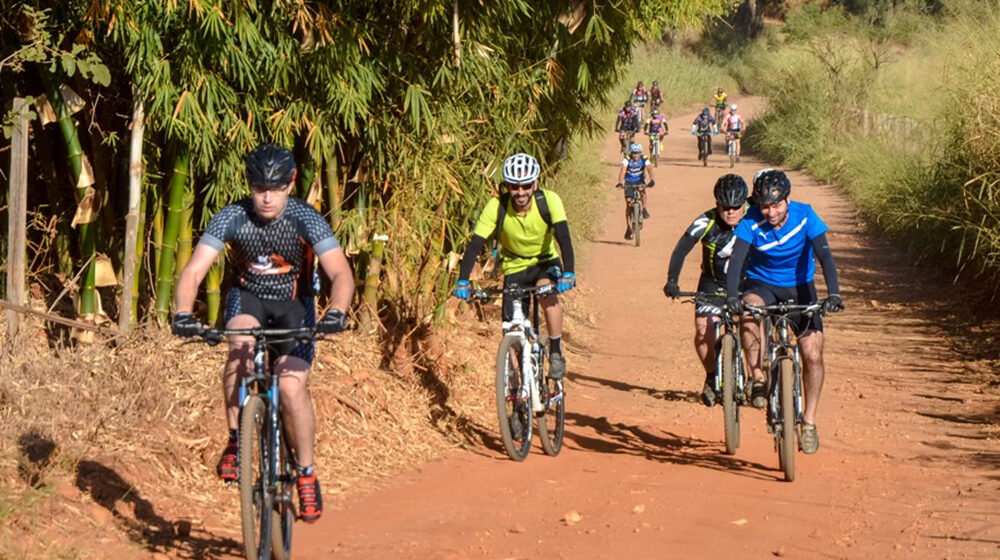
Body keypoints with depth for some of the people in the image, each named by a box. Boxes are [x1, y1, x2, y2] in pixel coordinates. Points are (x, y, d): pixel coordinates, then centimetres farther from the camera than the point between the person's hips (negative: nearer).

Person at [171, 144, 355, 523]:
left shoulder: (305, 219, -23)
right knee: (240, 347, -33)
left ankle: (307, 474, 1)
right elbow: (194, 271, -27)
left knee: (291, 387, -19)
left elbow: (341, 273, -32)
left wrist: (336, 312, -52)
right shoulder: (231, 218, -21)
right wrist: (183, 314, -45)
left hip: (294, 304, -1)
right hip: (248, 297, 1)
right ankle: (235, 441, -16)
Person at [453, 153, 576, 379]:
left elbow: (564, 237, -33)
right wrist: (463, 281, -36)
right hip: (515, 267, 1)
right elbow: (475, 244, -24)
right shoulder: (497, 206, -22)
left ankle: (556, 353, -18)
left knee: (547, 293, -34)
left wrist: (568, 273, -48)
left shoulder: (549, 200, -24)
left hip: (546, 262, -1)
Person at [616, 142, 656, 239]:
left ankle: (644, 209, -12)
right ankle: (628, 227, -1)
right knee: (628, 203, -9)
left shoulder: (644, 160, -18)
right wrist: (620, 182, -51)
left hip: (639, 181, 0)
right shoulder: (627, 160, -21)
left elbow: (649, 169, -32)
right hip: (629, 182, 0)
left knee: (642, 190, -34)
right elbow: (622, 171, -34)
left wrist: (652, 180, -50)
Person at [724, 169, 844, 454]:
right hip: (762, 284, 0)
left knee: (813, 355, -10)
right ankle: (758, 378, -16)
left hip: (799, 287, 1)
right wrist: (731, 296, -45)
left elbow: (825, 256, -27)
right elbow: (736, 259, -28)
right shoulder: (751, 221, -20)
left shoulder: (804, 215, -20)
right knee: (748, 317, -36)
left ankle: (809, 422, 6)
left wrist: (834, 293, -42)